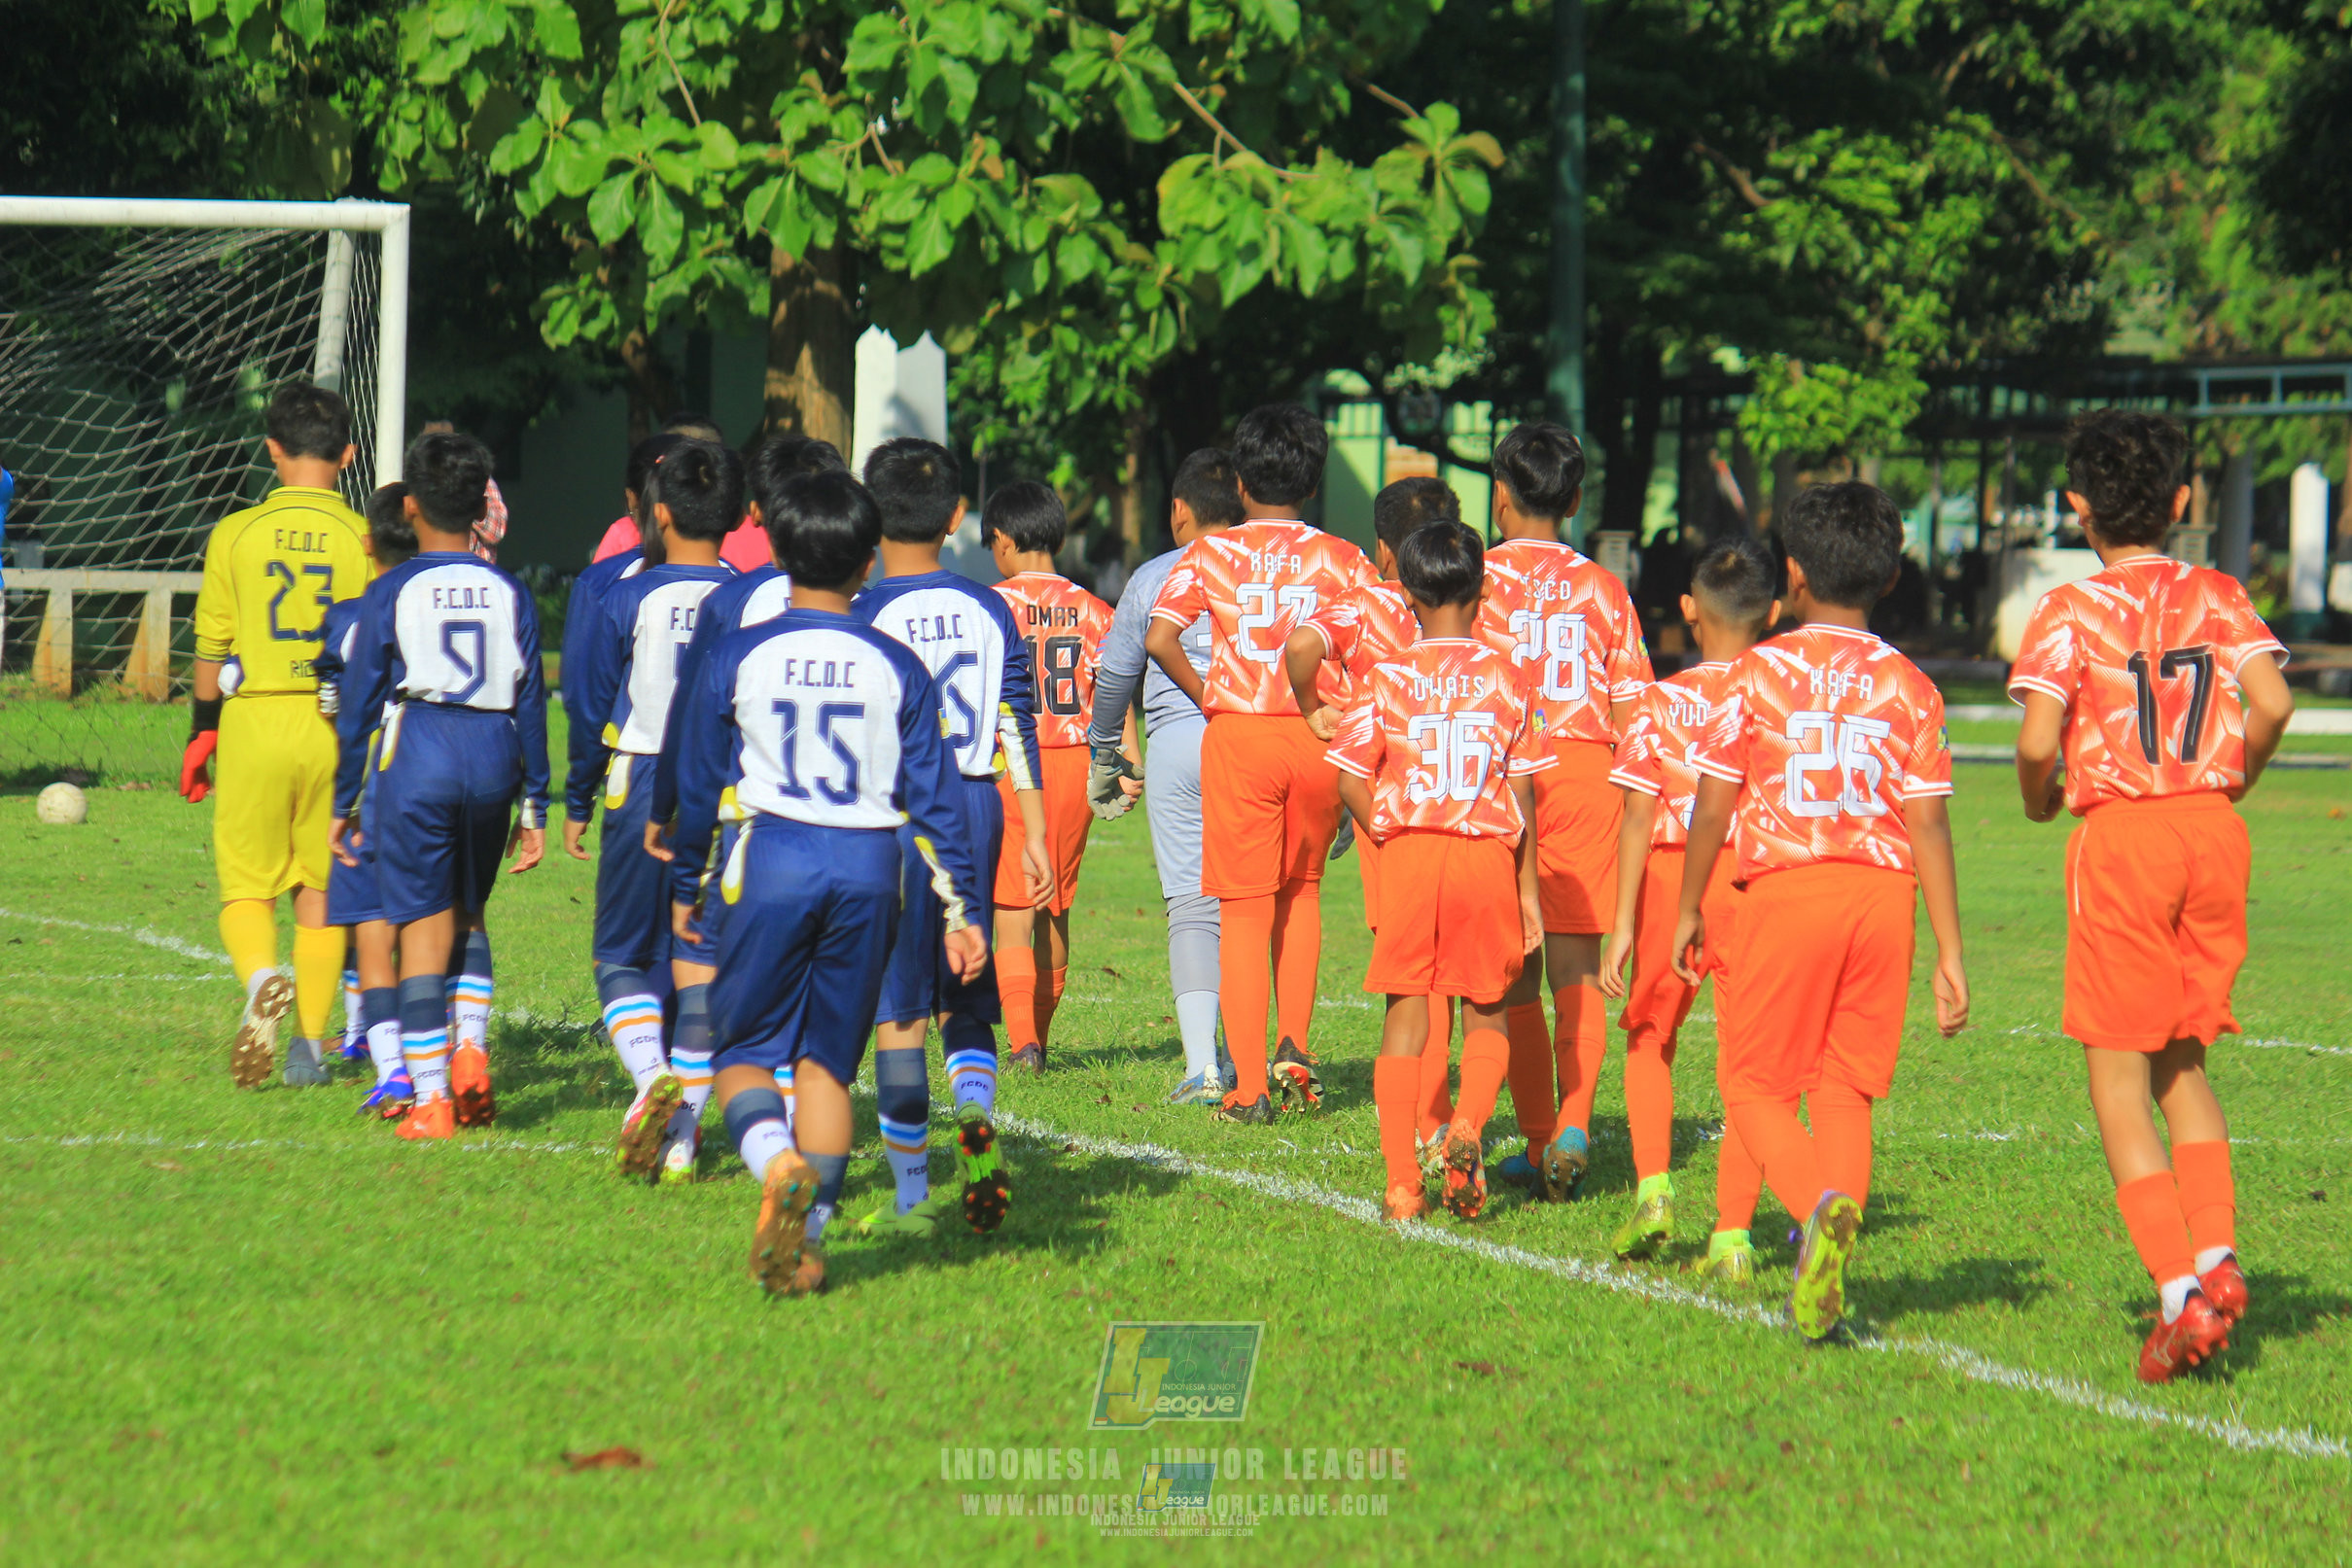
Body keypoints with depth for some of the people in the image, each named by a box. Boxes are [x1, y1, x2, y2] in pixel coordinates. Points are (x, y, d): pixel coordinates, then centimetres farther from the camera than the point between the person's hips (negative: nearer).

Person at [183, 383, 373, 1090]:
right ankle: (310, 1043, 11)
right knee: (321, 890, 12)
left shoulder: (235, 535, -1)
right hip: (334, 728, 1)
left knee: (246, 882, 8)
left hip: (254, 721, -1)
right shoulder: (362, 539, -2)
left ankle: (261, 979, -22)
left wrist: (201, 733, 15)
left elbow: (212, 647, 4)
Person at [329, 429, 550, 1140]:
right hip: (493, 759, 3)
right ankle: (470, 1046, 1)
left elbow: (359, 702, 2)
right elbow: (531, 703, 7)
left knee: (422, 929, 0)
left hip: (417, 758, -3)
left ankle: (430, 1096, -3)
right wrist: (534, 804, 13)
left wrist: (341, 803, 9)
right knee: (466, 917, 22)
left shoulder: (392, 593, -1)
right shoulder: (510, 594, 6)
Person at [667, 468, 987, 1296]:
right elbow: (935, 797, 3)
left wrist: (685, 884, 21)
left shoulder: (737, 660, 0)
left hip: (772, 864, -2)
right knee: (827, 1060, 11)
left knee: (744, 1047, 8)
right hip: (869, 870, 2)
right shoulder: (897, 670, 2)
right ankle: (808, 1238, 5)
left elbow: (699, 785, 7)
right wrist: (960, 910, 8)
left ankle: (778, 1162, -23)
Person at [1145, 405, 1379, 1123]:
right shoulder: (1340, 559, 4)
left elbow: (1159, 639, -12)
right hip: (1320, 738, 2)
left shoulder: (1212, 553, 2)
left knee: (1245, 908, 3)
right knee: (1301, 886, 23)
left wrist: (1206, 696, 1)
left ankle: (1248, 1085, 0)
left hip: (1237, 735, -2)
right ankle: (1295, 1046, 9)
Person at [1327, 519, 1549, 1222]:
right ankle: (1468, 1125, -15)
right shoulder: (1506, 679, 2)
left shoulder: (1387, 677, 0)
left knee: (1406, 1015, 6)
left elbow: (1351, 780, -4)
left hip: (1408, 851, 0)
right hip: (1488, 852, 0)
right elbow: (1524, 793, 3)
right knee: (1486, 1014, 13)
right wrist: (1527, 888, 9)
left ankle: (1402, 1183, 2)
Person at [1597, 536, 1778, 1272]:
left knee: (1650, 1038, 20)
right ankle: (1732, 1233, -2)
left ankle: (1654, 1185, 3)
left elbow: (1638, 817, -5)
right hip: (1755, 880, 0)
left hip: (1672, 876, 0)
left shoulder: (1661, 701, -1)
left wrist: (1622, 923, -4)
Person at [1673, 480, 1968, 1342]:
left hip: (1786, 885, -3)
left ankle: (1820, 1203, -21)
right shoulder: (1908, 687, 6)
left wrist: (1689, 909, 14)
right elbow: (1929, 824, 2)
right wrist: (1950, 951, 5)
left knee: (1752, 1079, 7)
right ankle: (1829, 1272, 0)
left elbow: (1712, 805, 2)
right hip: (1883, 887, 3)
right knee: (1846, 1089, 11)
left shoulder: (1757, 672, 1)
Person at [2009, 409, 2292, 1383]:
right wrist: (2231, 780, 9)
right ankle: (2216, 1253, -1)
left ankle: (2180, 1288, -11)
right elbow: (2270, 703, -8)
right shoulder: (2220, 599, 6)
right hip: (2214, 830, 4)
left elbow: (2038, 741, -15)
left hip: (2120, 835, -4)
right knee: (2183, 1058, 18)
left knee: (2117, 1074, 1)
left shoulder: (2072, 612, -4)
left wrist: (2041, 801, 7)